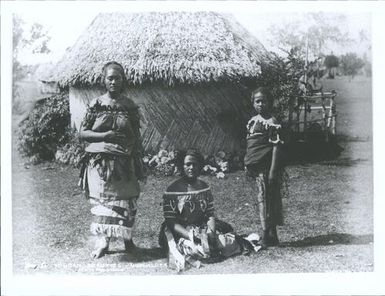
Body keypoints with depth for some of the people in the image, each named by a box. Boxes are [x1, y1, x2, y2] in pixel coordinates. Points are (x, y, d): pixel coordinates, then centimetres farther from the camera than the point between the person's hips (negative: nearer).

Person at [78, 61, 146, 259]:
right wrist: (104, 135, -14)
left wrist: (138, 164, 3)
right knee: (101, 199, 0)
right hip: (100, 160, -1)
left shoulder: (130, 106, 5)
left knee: (126, 199, 3)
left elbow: (136, 137, 7)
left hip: (124, 161, 1)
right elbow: (82, 133, 1)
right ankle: (102, 239, 8)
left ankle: (127, 237, 18)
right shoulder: (96, 104, 2)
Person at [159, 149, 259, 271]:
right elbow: (170, 222, -13)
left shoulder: (205, 188, 7)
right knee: (200, 251, -32)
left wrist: (211, 232, -17)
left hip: (203, 229, 5)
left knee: (229, 242, -17)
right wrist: (191, 236, -25)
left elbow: (210, 215, 4)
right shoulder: (172, 191, -9)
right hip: (181, 233, -4)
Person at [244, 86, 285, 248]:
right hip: (253, 167, 8)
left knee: (265, 200, -6)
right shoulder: (252, 121, 13)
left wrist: (273, 171, -18)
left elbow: (276, 147, -13)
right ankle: (271, 236, 21)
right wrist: (247, 164, 16)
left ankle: (267, 236, 2)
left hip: (265, 167, -8)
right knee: (260, 200, 11)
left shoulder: (271, 122, -9)